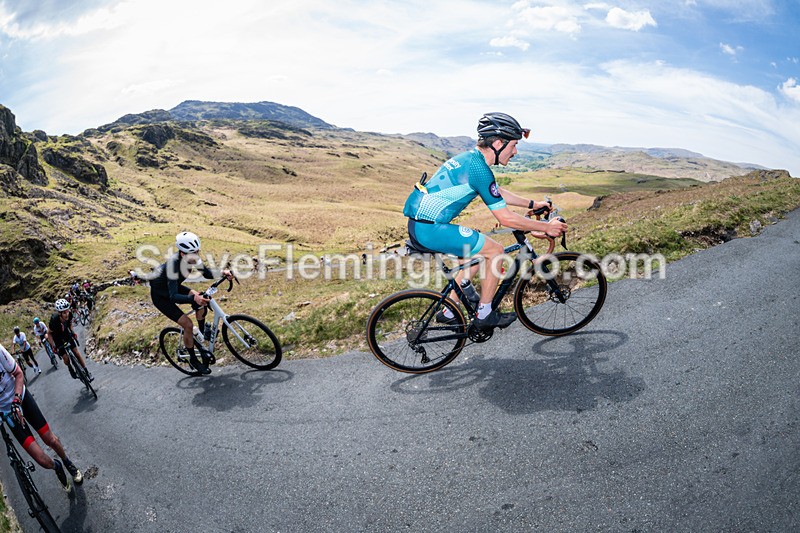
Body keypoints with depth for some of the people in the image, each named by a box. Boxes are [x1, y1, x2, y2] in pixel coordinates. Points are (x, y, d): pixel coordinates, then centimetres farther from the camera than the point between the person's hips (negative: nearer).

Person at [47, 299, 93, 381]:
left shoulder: (69, 314, -27)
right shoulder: (54, 320, -38)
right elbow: (49, 333, -20)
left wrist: (72, 331, -9)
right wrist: (53, 346, -21)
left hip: (66, 333, 3)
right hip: (57, 337, -3)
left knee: (76, 352, 0)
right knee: (65, 358, -5)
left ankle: (87, 372, 7)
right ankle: (70, 369, 28)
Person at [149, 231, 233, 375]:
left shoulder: (191, 257, -20)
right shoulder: (173, 264, -39)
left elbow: (206, 273, -7)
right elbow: (173, 296, -43)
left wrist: (222, 273, -26)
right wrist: (194, 298, -60)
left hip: (173, 287, 7)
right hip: (160, 295, -7)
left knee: (200, 300, -14)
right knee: (187, 324, -15)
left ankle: (202, 334, 9)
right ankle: (193, 360, 4)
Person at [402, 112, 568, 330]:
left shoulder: (470, 158, 15)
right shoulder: (478, 168, -15)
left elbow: (499, 193, 30)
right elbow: (506, 218, -13)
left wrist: (532, 204, 33)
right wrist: (547, 227, -3)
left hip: (419, 224, 10)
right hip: (430, 228, -10)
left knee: (479, 252, 21)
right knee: (495, 250, -1)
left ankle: (449, 311, 25)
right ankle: (485, 315, 10)